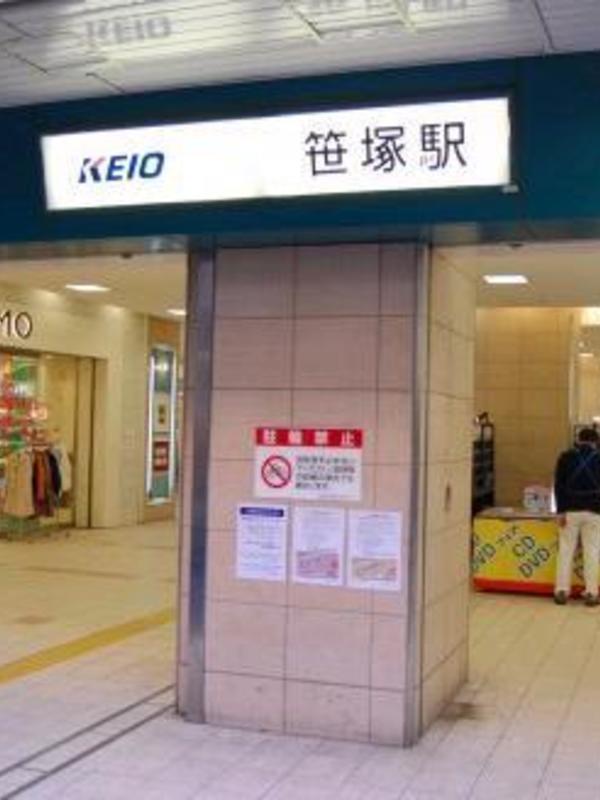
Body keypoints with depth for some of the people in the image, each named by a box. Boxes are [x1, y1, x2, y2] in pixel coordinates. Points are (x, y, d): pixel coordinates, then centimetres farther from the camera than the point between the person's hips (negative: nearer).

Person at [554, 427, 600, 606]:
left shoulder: (565, 457, 5)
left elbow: (559, 485, -1)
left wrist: (560, 511, -1)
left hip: (570, 510, 0)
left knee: (566, 551, 4)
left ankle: (562, 591, 3)